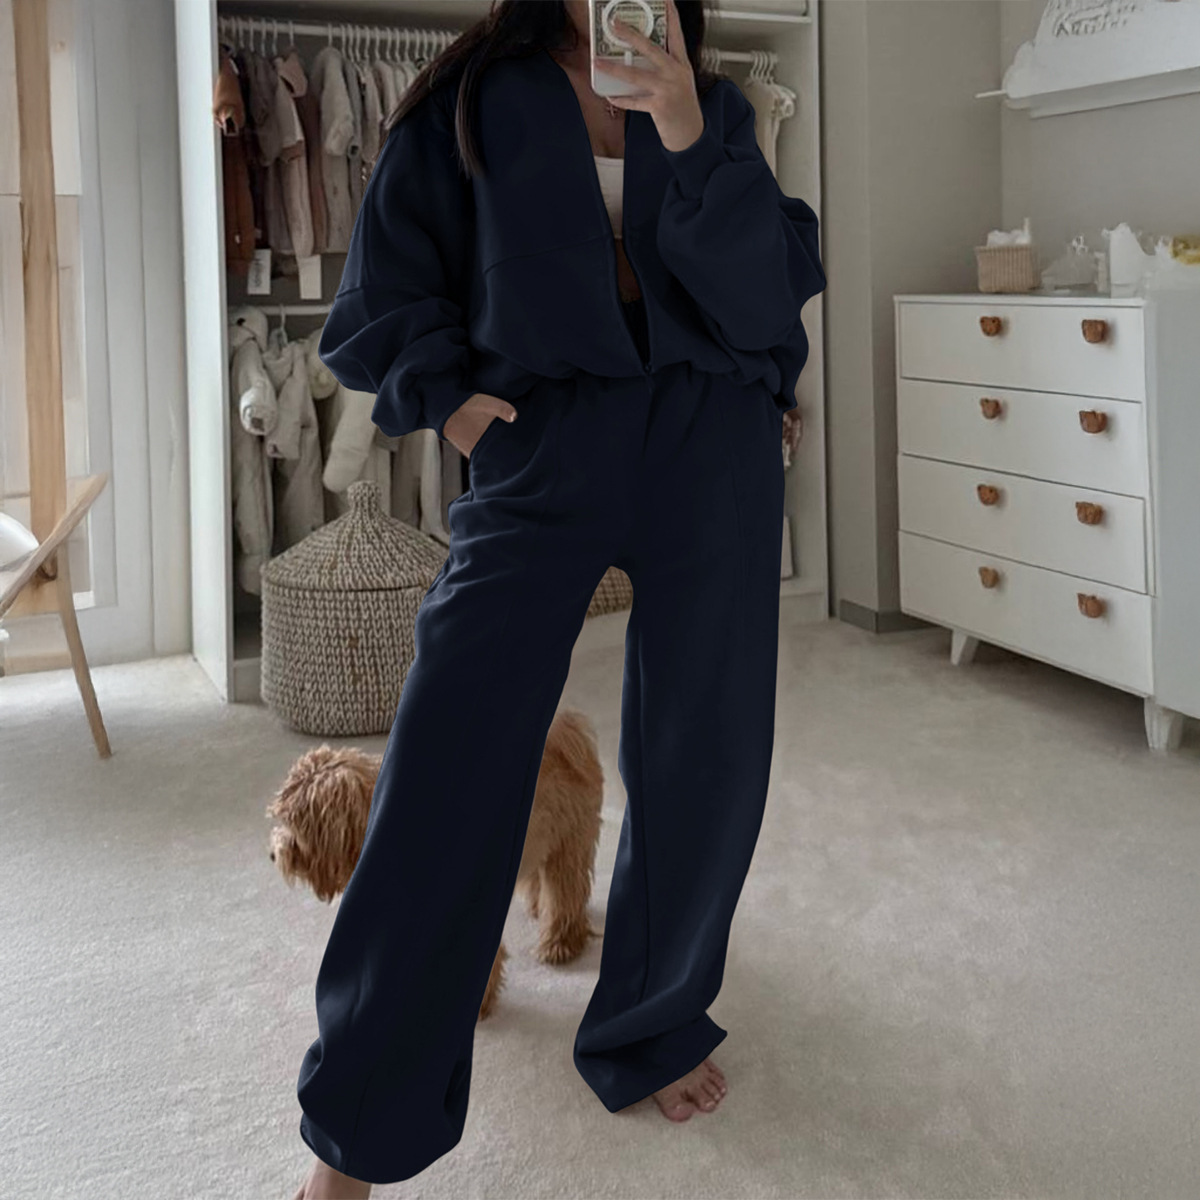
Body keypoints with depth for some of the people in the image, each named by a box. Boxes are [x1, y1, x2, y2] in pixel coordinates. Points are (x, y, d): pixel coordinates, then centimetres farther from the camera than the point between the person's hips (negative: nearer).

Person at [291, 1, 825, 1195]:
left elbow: (772, 289, -3)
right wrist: (441, 391, -6)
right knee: (444, 771, -10)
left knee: (700, 763, 4)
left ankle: (651, 1031, 30)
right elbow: (384, 292, 10)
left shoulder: (716, 111, 12)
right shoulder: (473, 105, 8)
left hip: (711, 451, 2)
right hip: (541, 444, -2)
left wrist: (690, 143, -15)